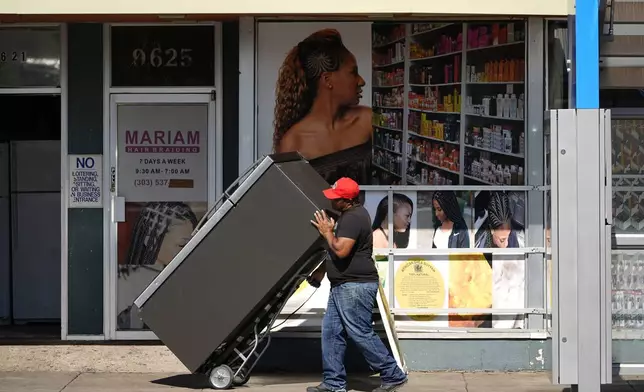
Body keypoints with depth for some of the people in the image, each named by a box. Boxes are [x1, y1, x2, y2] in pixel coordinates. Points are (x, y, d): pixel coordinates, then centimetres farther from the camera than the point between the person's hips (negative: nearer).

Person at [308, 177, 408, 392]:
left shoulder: (353, 218, -19)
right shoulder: (349, 214, 15)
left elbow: (341, 250, -28)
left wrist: (327, 232, -13)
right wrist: (322, 269, 24)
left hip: (356, 286, -11)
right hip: (343, 285, 11)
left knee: (361, 334, -6)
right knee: (331, 332, 9)